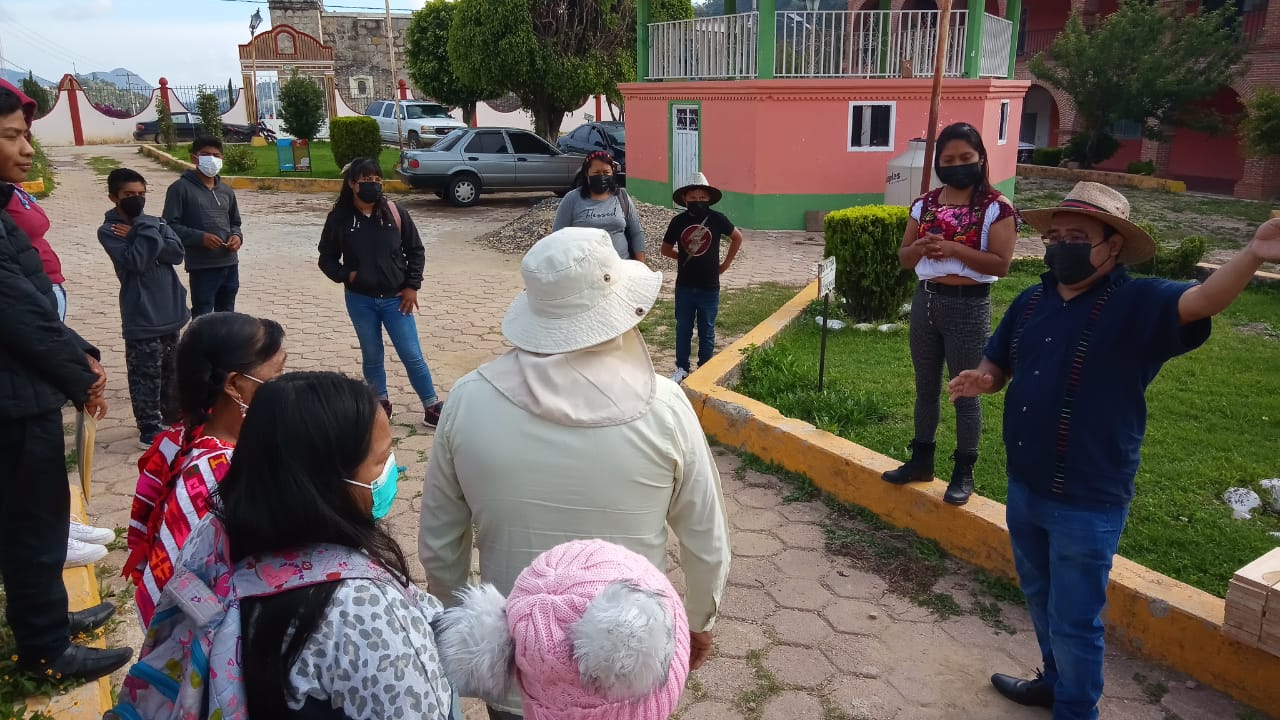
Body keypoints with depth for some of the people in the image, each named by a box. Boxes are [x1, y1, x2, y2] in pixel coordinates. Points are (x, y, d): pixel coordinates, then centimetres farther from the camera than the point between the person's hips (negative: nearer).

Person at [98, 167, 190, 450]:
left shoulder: (154, 223, 7)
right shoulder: (109, 231, -8)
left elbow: (177, 252, -8)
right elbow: (135, 260, -22)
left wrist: (141, 234, -14)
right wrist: (146, 231, -19)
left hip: (169, 311, 6)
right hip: (141, 317, -6)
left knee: (171, 370, 18)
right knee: (146, 374, 0)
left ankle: (172, 414, 34)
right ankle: (150, 429, 9)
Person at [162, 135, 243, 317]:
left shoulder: (226, 190, 12)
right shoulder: (181, 187, -6)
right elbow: (170, 225, -9)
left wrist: (237, 236, 0)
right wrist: (200, 237, -20)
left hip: (230, 264, 6)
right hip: (202, 267, -6)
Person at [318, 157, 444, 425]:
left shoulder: (395, 213, -7)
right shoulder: (339, 218, -7)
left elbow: (415, 250, 2)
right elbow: (326, 258, 3)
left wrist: (412, 286, -4)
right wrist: (347, 275, -14)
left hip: (395, 299, 0)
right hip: (360, 301, 1)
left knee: (412, 355, 1)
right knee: (372, 356, 14)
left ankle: (432, 407, 12)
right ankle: (381, 403, 33)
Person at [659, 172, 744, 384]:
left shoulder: (717, 219, -8)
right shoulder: (678, 221, -4)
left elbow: (737, 237, 8)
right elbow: (665, 249, 10)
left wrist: (726, 263, 8)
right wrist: (685, 257, 4)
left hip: (709, 287, -1)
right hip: (684, 286, 1)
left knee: (707, 331, 9)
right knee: (683, 329, 11)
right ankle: (681, 368, 25)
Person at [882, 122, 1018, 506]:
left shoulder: (996, 207, -9)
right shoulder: (924, 203, 5)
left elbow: (1001, 264, -15)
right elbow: (903, 257, 9)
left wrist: (952, 248, -24)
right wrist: (921, 247, -13)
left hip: (968, 306, -5)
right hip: (925, 301, 5)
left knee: (965, 393, 6)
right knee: (926, 388, 16)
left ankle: (964, 472, 20)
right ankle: (921, 460, 30)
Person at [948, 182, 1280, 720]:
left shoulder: (1137, 304, -13)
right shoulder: (1031, 302, 4)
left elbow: (1201, 301, -33)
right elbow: (998, 363, 14)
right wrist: (982, 379, -10)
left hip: (1087, 503, -6)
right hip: (1024, 488, 6)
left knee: (1074, 620, 9)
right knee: (1042, 600, 26)